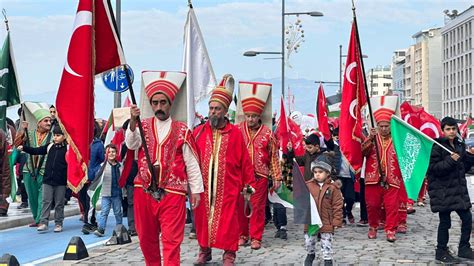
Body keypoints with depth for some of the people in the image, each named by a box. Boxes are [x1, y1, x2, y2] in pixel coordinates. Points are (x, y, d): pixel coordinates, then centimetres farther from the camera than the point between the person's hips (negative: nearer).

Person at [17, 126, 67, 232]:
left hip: (61, 182, -3)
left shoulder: (67, 148, -5)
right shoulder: (49, 146, 7)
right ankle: (43, 223, 4)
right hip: (48, 180, 4)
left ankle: (58, 223, 15)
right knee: (46, 201, 3)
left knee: (59, 203, 6)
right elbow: (36, 151, 8)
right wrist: (24, 148, -4)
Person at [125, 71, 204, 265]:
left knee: (171, 239, -5)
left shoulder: (182, 130, 3)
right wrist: (133, 122, -30)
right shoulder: (143, 126, 8)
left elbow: (191, 163, 4)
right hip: (144, 190, 3)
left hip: (172, 192, -2)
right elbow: (131, 144, -13)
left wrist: (196, 189, 2)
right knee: (146, 237, 12)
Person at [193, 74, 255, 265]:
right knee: (202, 217, 9)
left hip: (228, 187, -2)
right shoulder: (199, 132, 3)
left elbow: (244, 161, 1)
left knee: (228, 219, 2)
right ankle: (204, 250, 24)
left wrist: (249, 183, 2)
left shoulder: (235, 133, 0)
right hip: (203, 186, 2)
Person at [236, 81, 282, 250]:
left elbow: (274, 157, 4)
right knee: (240, 206, 7)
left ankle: (256, 238, 12)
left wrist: (277, 177, 3)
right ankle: (242, 235, 21)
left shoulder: (267, 133, 1)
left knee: (258, 207, 2)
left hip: (260, 177, -1)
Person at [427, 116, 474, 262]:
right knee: (445, 221, 0)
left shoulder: (460, 145, 11)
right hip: (443, 190, -7)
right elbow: (434, 169, -16)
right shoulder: (437, 147, -11)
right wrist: (450, 160, -24)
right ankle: (441, 252, 14)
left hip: (459, 188, 7)